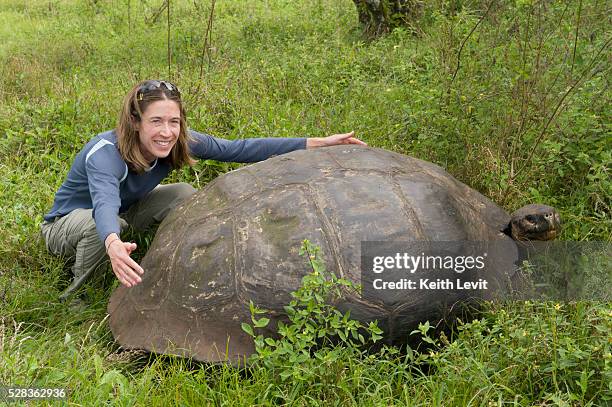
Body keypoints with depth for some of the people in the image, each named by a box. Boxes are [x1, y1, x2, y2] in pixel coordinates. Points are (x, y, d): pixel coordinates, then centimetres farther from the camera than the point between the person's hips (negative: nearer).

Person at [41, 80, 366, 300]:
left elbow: (240, 149, -22)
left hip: (126, 212, 5)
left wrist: (317, 143, -27)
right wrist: (113, 244, -82)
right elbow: (105, 204, -58)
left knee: (184, 195, -17)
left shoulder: (179, 143, -21)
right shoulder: (105, 154, -39)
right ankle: (76, 289, -13)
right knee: (96, 224, -40)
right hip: (66, 224, -5)